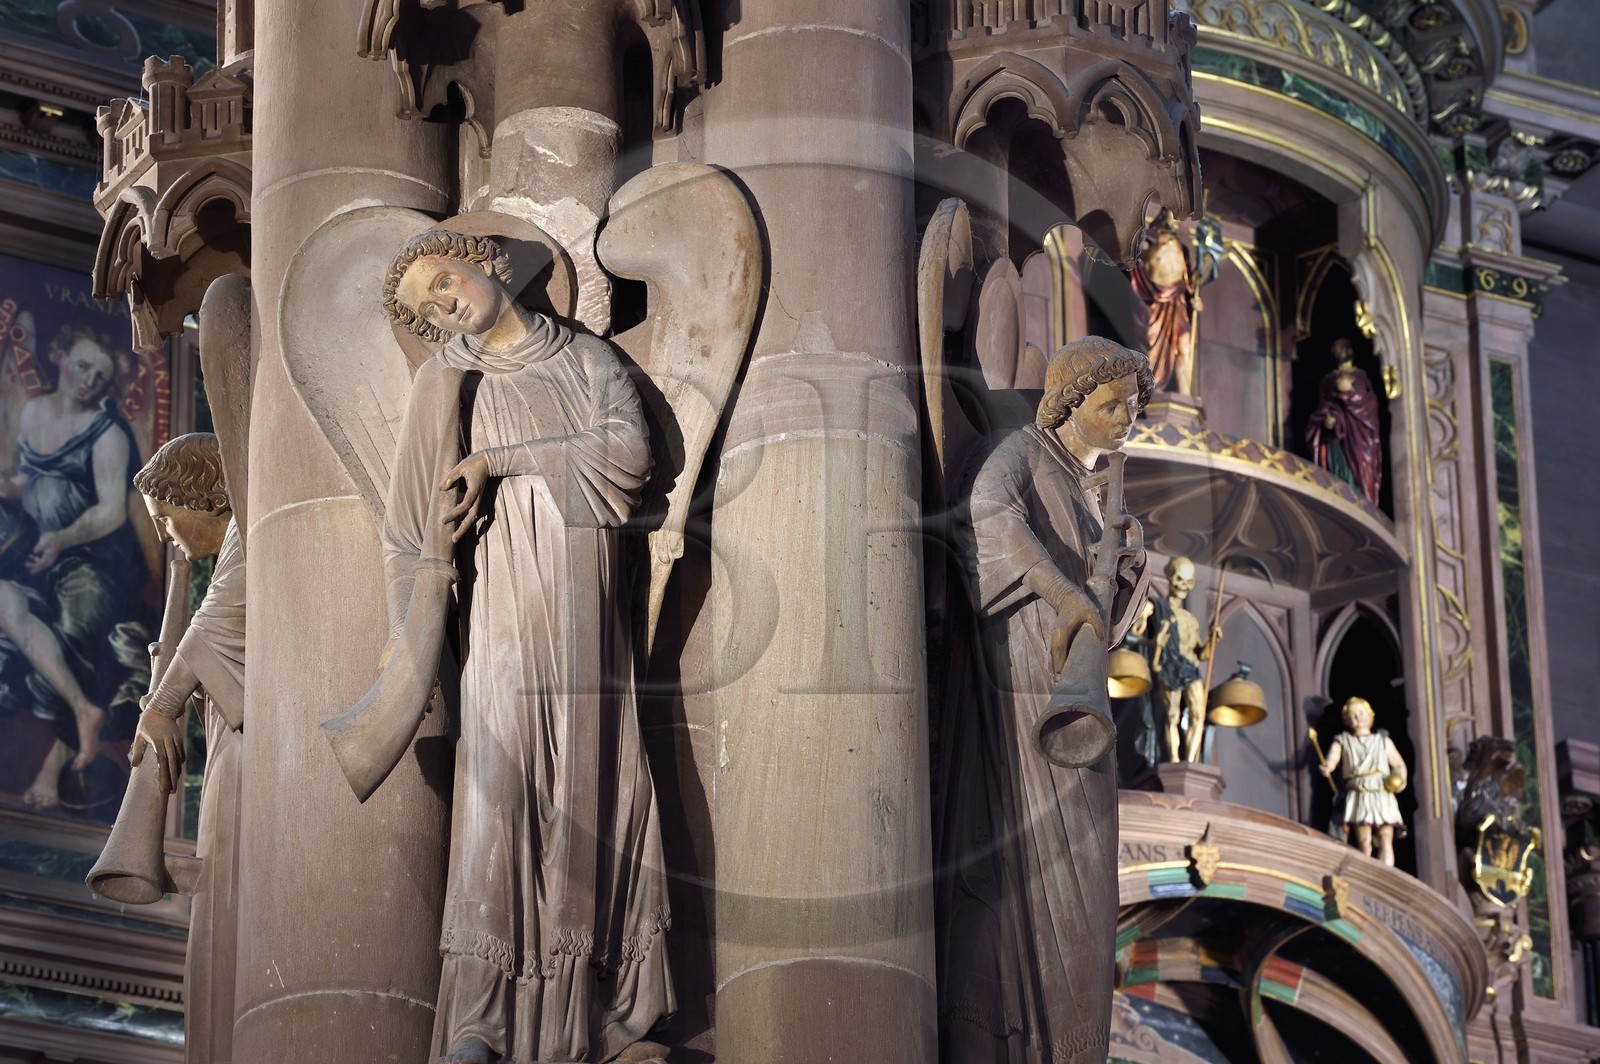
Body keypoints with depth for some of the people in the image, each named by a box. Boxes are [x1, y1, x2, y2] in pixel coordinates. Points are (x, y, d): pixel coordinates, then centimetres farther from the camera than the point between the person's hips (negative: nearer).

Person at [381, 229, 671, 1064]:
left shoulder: (588, 359, 13)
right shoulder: (449, 379, 8)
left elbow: (631, 451, -5)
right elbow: (414, 519, 3)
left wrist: (498, 461, -9)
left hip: (593, 615, 3)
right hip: (507, 605, -3)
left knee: (602, 792, -1)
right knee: (500, 789, -12)